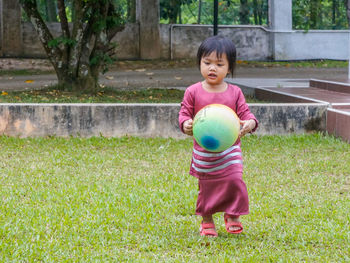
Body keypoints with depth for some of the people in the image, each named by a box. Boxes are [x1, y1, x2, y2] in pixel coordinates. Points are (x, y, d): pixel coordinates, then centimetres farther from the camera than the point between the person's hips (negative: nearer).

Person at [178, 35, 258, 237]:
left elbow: (245, 113, 0)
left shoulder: (234, 93, 0)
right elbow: (185, 113, 0)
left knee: (234, 180, -11)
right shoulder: (193, 92, -3)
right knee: (206, 187, 9)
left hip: (229, 148, 0)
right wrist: (186, 124, -23)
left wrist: (249, 123, -23)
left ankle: (233, 215, 15)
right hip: (203, 150, 0)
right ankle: (206, 222, 28)